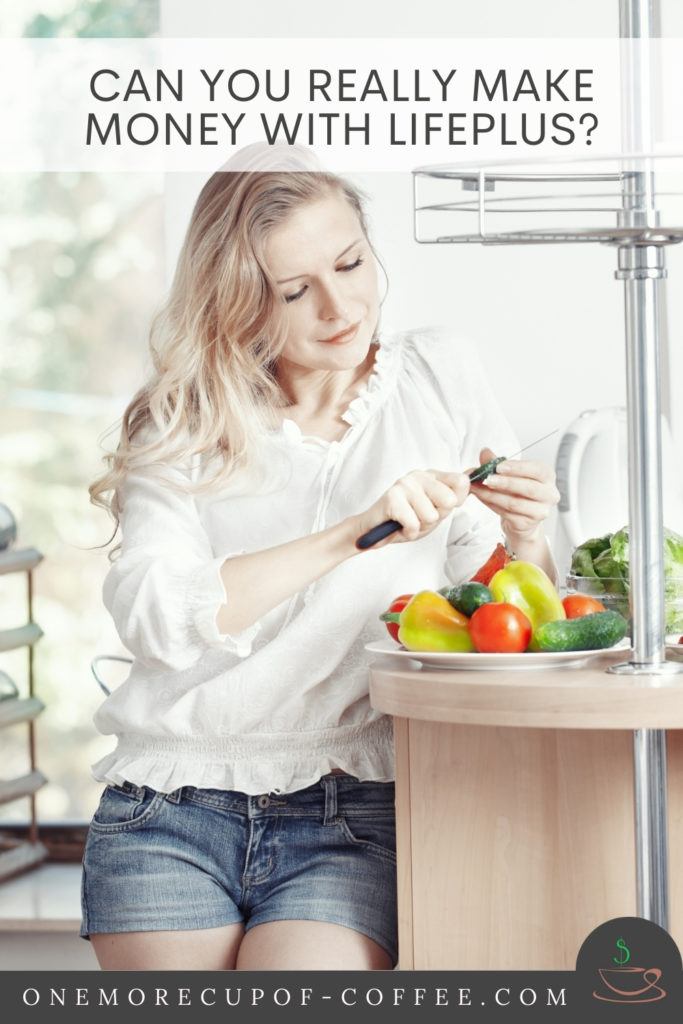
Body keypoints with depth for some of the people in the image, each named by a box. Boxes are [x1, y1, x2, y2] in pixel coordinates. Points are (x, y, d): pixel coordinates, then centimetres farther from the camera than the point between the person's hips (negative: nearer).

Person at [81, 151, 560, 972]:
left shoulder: (437, 374, 11)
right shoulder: (182, 429, 6)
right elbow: (152, 614, -13)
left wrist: (524, 539, -13)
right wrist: (355, 534, -20)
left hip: (355, 815, 0)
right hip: (171, 809, 1)